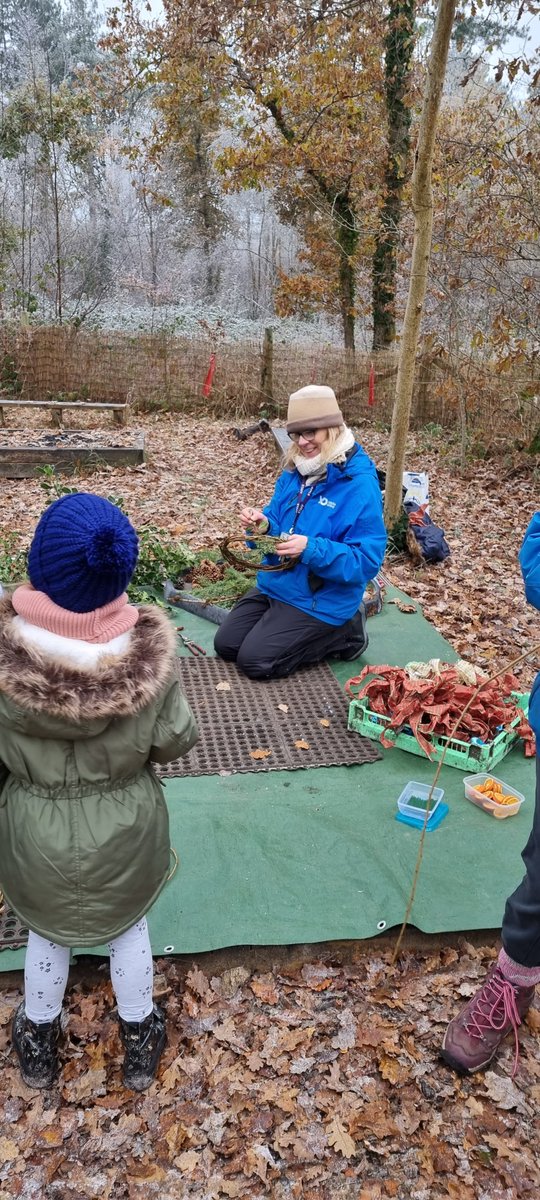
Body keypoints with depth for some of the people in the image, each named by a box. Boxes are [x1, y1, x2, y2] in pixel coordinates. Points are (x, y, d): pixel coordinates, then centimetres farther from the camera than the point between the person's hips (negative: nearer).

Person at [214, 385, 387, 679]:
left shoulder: (360, 485, -21)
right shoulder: (295, 470, 2)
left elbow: (366, 561, -23)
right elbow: (278, 524, 10)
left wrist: (311, 549, -34)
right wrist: (263, 526, -15)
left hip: (321, 600, -8)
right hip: (274, 584, 8)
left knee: (255, 662, -12)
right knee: (225, 644, 8)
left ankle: (341, 633, 5)